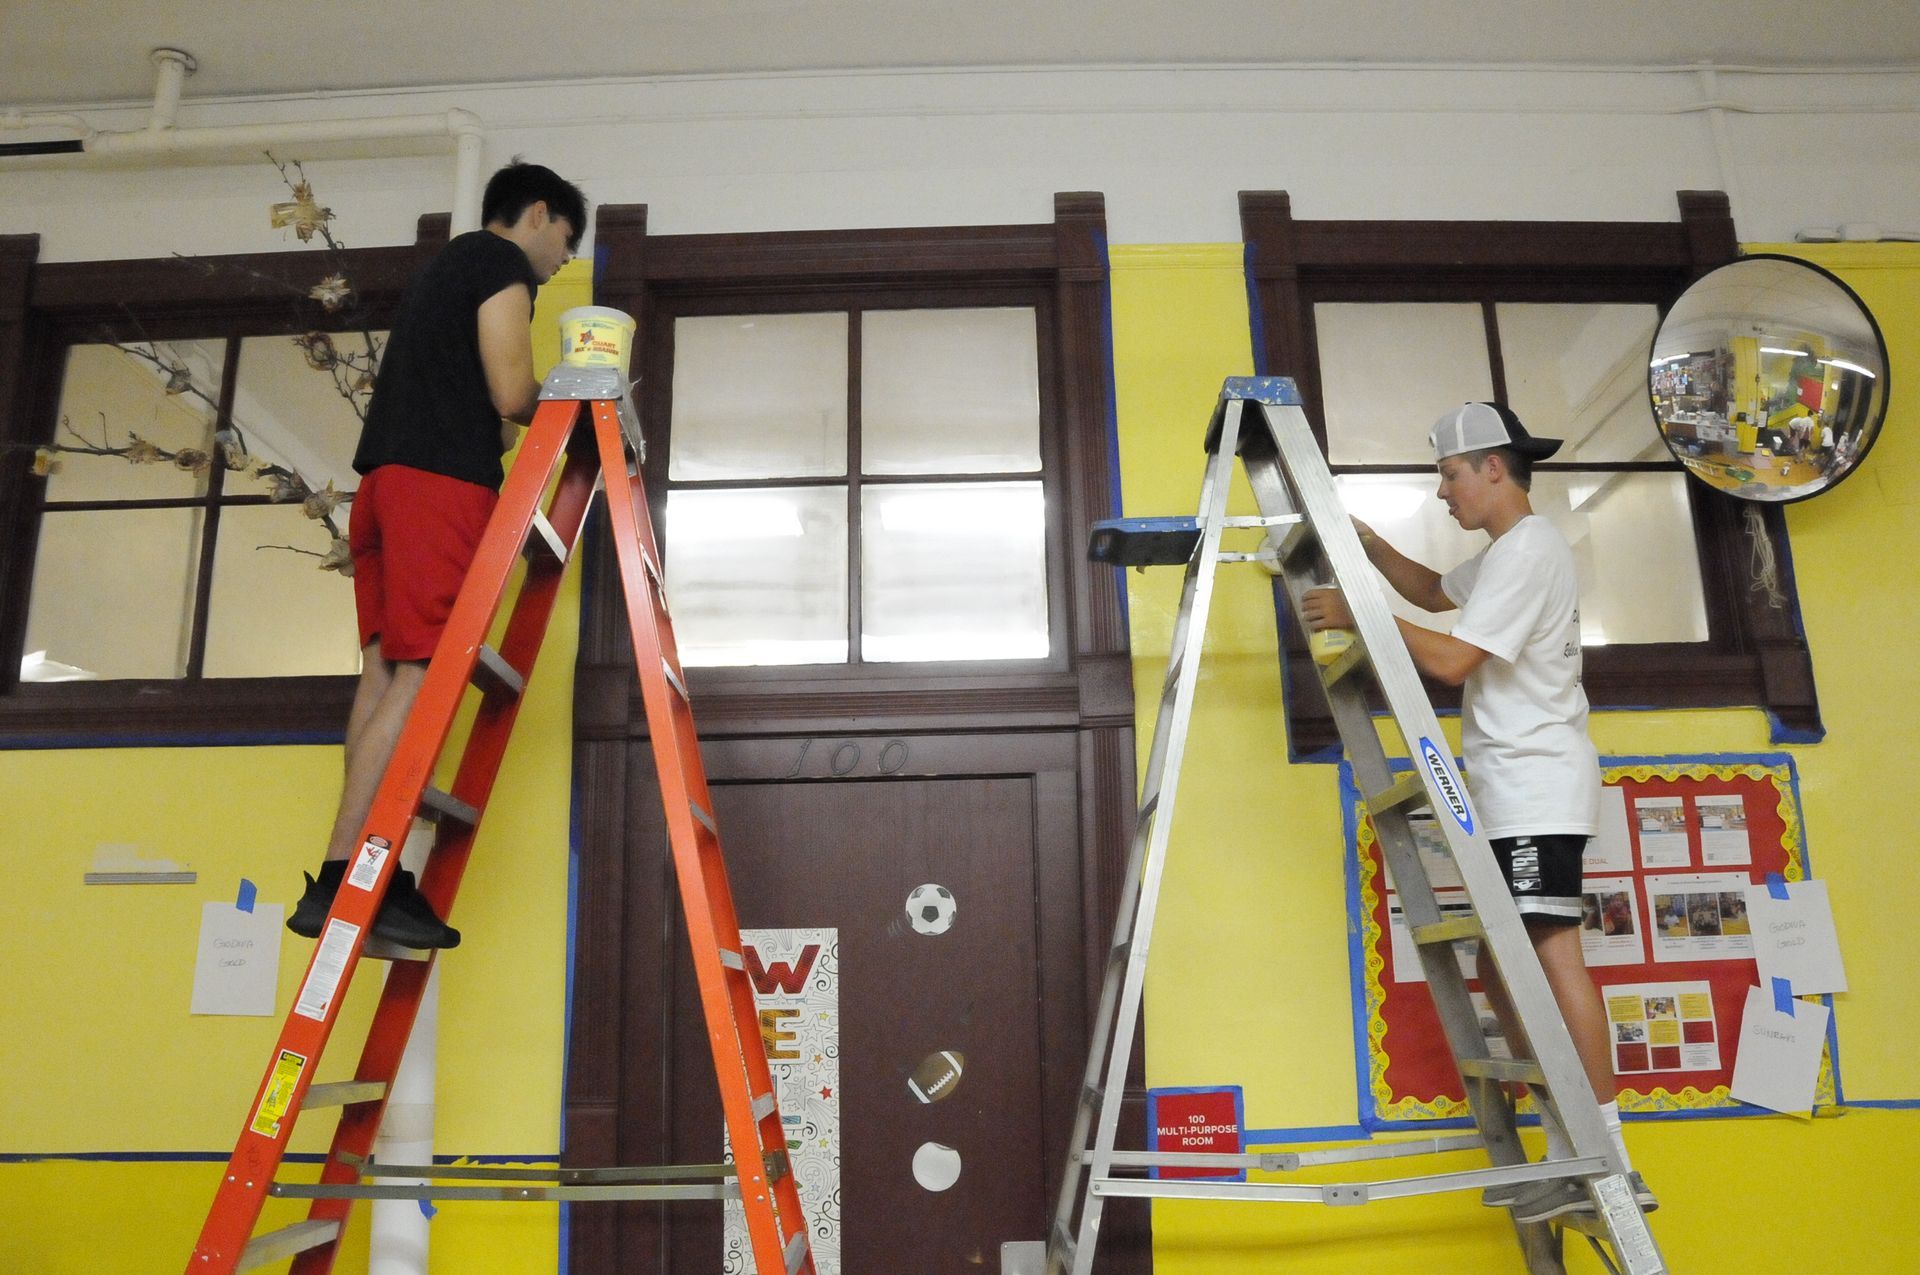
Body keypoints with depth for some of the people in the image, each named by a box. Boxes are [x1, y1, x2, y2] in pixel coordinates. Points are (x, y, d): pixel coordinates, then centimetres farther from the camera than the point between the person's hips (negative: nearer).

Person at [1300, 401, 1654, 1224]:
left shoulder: (1527, 549, -12)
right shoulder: (1504, 552, 20)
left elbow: (1452, 660, -19)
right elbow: (1434, 593, 33)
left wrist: (1361, 617, -12)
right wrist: (1372, 547, 18)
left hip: (1538, 787, -11)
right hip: (1513, 791, 11)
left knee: (1552, 952, -15)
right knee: (1500, 965, 8)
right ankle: (1569, 1158, 13)